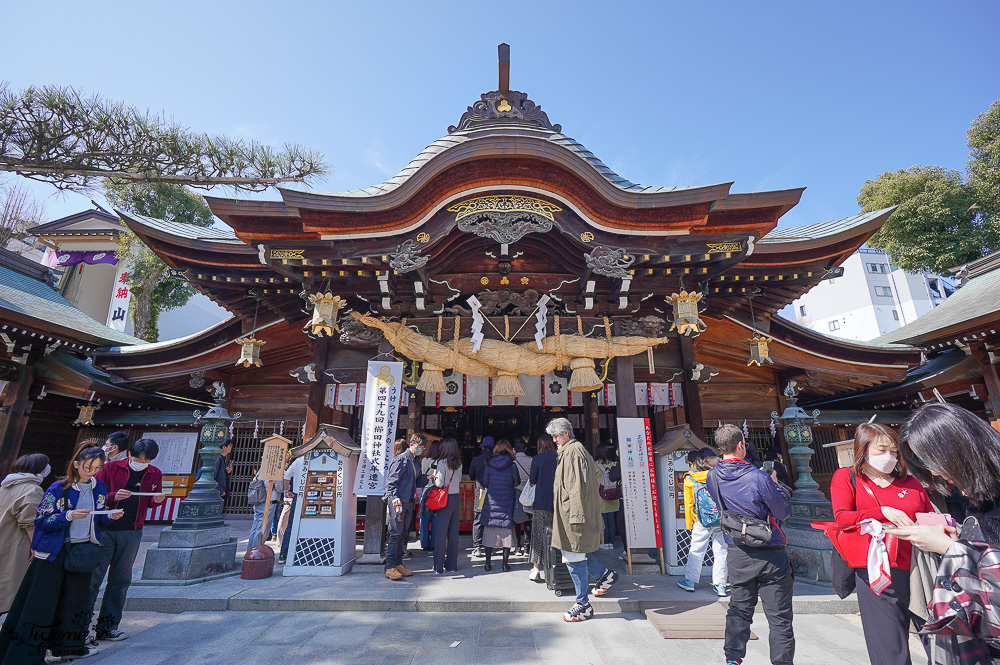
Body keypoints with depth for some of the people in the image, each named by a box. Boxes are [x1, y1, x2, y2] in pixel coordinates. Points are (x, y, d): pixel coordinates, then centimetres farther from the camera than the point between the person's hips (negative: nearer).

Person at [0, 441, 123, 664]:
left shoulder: (100, 488, 3)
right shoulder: (58, 488, -12)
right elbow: (41, 521, -13)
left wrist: (110, 517, -9)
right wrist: (69, 516, -28)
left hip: (83, 550, 5)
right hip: (55, 551, -5)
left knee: (76, 598, 13)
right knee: (43, 601, -1)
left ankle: (69, 645, 28)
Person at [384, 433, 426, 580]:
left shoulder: (415, 461, 16)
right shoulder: (401, 459, -11)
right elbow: (390, 480, -16)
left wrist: (427, 478, 5)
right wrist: (394, 496, -27)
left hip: (408, 502, 9)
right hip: (398, 502, -9)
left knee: (403, 534, 13)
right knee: (395, 534, -6)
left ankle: (398, 564, 22)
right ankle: (390, 567, 1)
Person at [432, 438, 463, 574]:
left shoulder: (442, 463, -12)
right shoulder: (459, 464, 6)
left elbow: (439, 483, -13)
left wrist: (434, 475, 4)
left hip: (446, 499, -6)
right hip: (457, 498, 6)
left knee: (441, 532, 1)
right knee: (454, 532, 11)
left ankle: (439, 566, 6)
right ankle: (452, 565, 19)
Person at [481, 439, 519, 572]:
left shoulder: (489, 465, -4)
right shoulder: (513, 466, -7)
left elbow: (485, 484, 5)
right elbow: (516, 485, -1)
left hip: (491, 504, 1)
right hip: (507, 505, -1)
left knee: (489, 532, 9)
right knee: (507, 532, 9)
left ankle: (488, 563, 14)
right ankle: (505, 564, 13)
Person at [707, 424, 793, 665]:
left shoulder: (713, 477, -5)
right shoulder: (758, 478, -21)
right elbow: (783, 511, -9)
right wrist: (776, 486, 9)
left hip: (737, 554, 4)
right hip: (770, 554, -4)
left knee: (739, 610, 17)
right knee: (779, 616, 10)